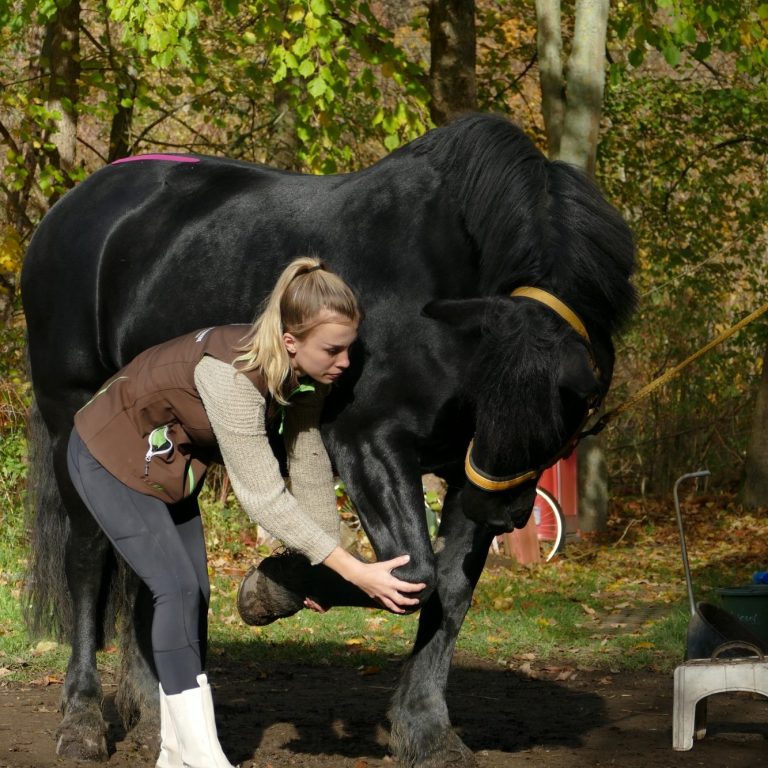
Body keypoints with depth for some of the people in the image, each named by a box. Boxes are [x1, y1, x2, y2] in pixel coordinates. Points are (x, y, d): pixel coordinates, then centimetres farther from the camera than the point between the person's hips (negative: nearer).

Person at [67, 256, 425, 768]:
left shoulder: (306, 376, -15)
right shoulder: (230, 374, -40)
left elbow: (310, 468, -5)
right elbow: (263, 497, -41)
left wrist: (321, 565, -6)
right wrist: (354, 571, -41)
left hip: (171, 464, 8)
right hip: (111, 455, -8)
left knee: (194, 595, 6)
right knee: (178, 587, -15)